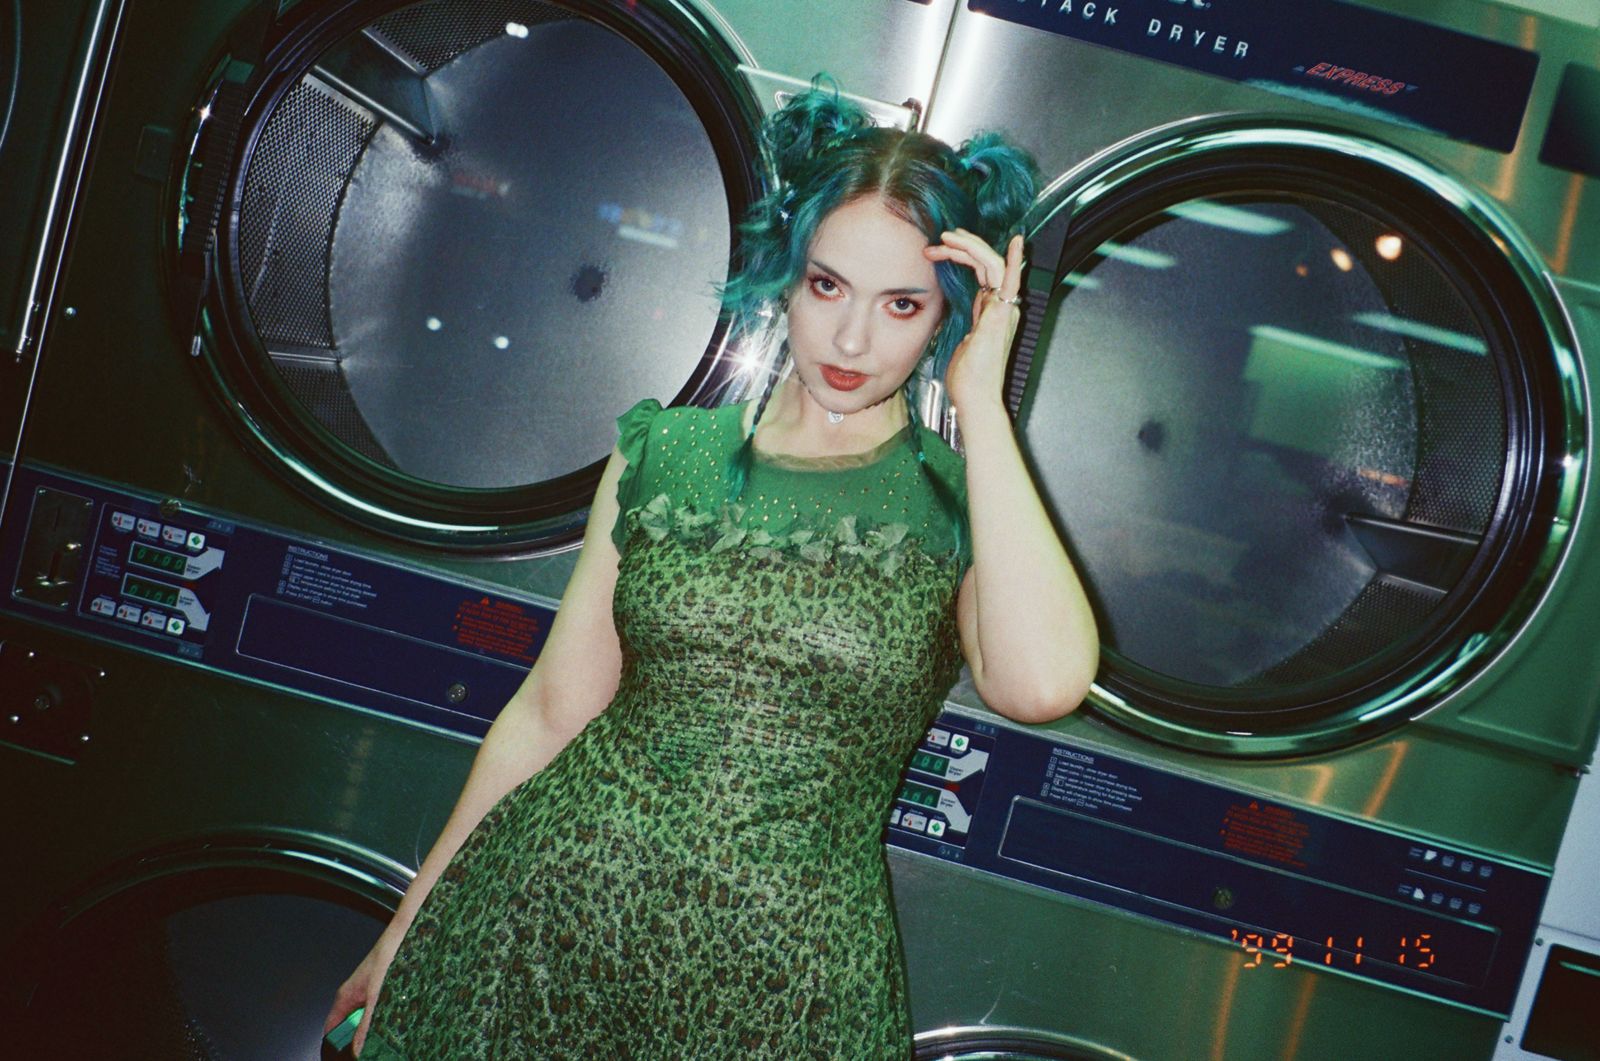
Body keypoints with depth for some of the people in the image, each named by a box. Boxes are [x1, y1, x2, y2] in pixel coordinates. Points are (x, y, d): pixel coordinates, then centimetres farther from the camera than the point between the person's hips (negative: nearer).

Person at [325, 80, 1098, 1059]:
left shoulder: (961, 505, -2)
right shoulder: (664, 453, 3)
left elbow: (1042, 684, -23)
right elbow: (550, 713, 7)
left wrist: (981, 400, -17)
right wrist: (405, 930, 9)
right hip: (543, 930, 2)